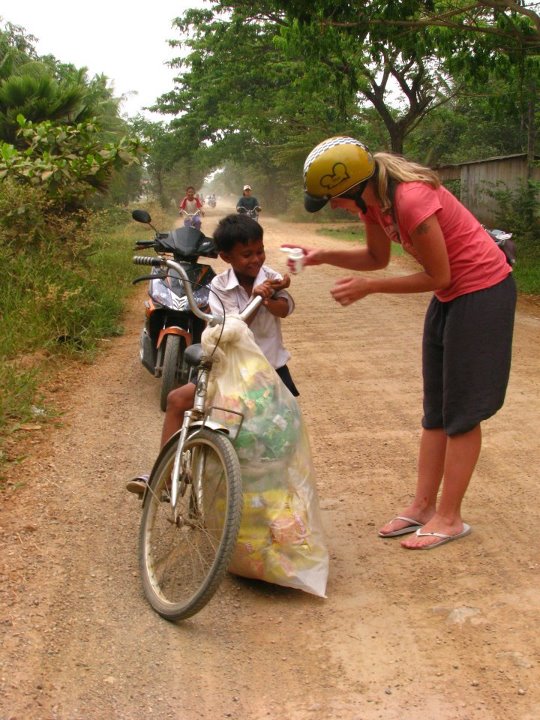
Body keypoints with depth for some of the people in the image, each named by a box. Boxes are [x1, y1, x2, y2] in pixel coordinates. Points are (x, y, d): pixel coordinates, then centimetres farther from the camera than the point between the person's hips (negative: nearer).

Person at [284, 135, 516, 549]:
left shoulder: (411, 200, -31)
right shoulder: (372, 199, -5)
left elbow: (438, 276, -22)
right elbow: (378, 258, 9)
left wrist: (369, 288, -19)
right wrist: (322, 257, -5)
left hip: (482, 290, -9)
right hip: (450, 294, 9)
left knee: (461, 411, -2)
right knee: (435, 409, 13)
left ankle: (450, 518, 10)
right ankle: (423, 506, 22)